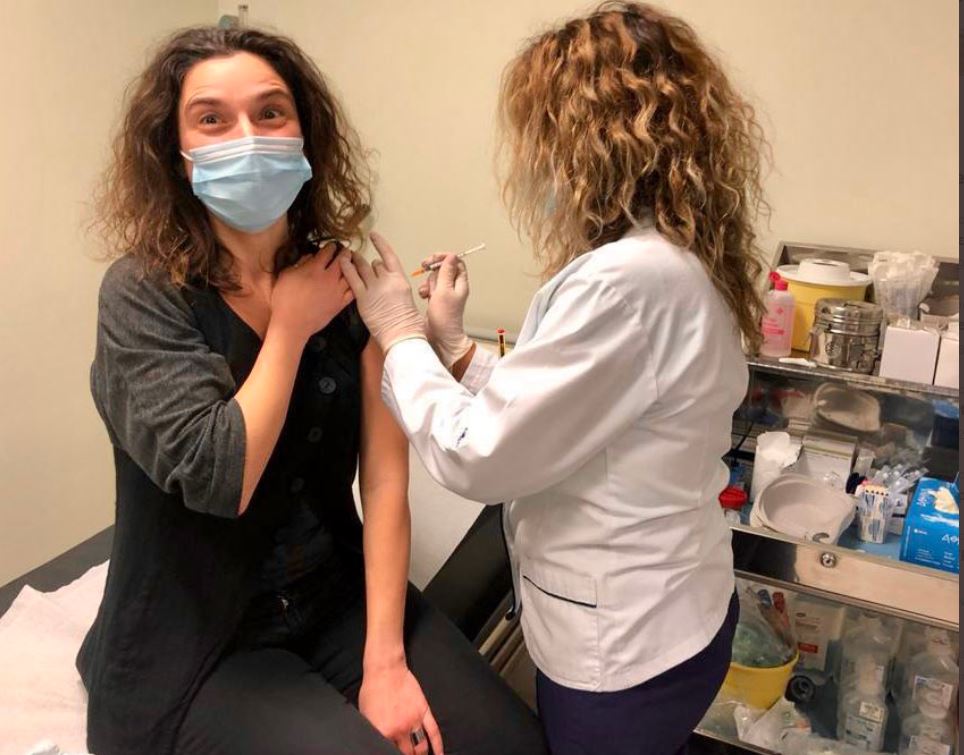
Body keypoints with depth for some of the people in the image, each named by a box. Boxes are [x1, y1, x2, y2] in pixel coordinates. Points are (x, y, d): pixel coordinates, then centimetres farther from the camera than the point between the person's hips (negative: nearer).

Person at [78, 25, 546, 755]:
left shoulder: (347, 280, -5)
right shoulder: (144, 293, -14)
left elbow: (385, 476, -9)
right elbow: (216, 477, -25)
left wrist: (384, 657, -13)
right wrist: (289, 328, -16)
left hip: (341, 599, 3)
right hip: (196, 645, -2)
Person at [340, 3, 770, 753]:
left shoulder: (627, 280, -30)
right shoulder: (675, 258, 3)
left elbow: (477, 457, -24)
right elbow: (546, 422, 5)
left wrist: (401, 336, -11)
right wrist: (454, 345, 1)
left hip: (623, 646, -9)